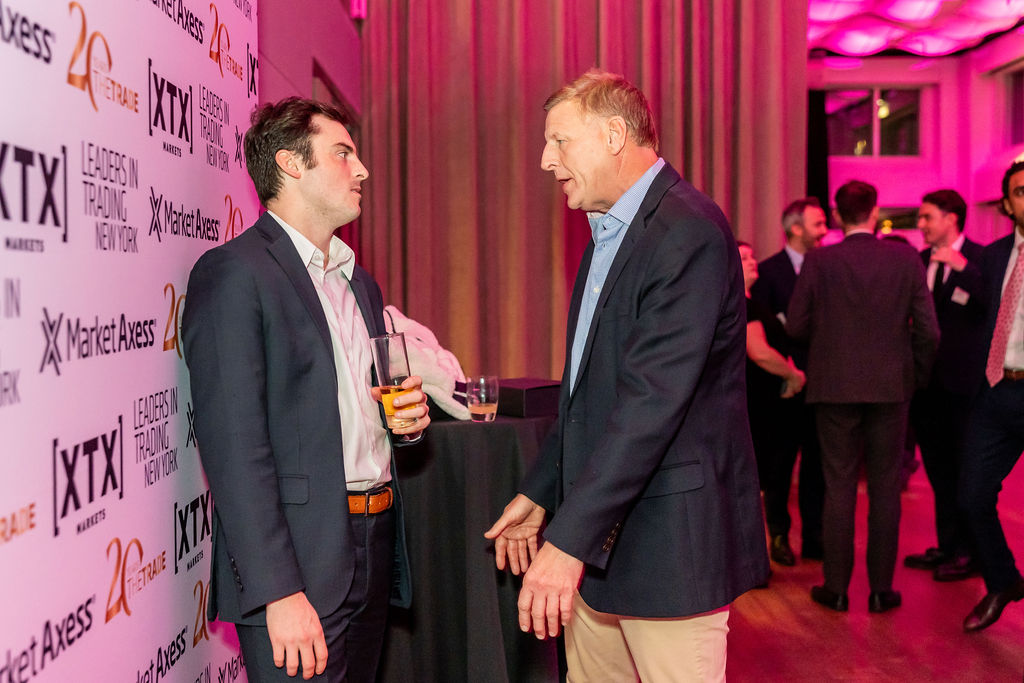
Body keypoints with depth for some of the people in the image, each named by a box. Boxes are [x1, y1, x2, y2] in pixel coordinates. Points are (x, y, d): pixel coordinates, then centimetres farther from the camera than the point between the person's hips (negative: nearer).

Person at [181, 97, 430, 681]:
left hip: (375, 544, 8)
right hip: (297, 564, -7)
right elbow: (233, 446, -16)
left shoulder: (360, 282, 17)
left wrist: (408, 417, 3)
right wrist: (279, 591, -20)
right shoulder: (233, 272, -9)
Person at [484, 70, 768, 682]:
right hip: (600, 539, 9)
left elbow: (653, 399, -25)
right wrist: (539, 492, 16)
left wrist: (569, 539, -25)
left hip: (669, 540, -9)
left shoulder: (688, 230, -17)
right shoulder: (607, 235, 15)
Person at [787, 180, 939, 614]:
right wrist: (914, 375, 12)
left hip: (835, 387, -1)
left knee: (839, 487, 7)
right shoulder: (906, 260, -2)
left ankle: (836, 588, 13)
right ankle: (881, 589, 15)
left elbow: (796, 325, -5)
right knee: (885, 488, 9)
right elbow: (928, 330, -3)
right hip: (890, 387, 1)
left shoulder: (819, 261, -6)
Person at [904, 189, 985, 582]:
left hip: (962, 380, -6)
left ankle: (970, 552, 12)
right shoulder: (919, 260, 10)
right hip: (927, 378, 6)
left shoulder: (981, 258, -6)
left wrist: (962, 267, -26)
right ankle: (948, 546, 26)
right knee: (938, 468, 14)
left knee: (964, 469, 0)